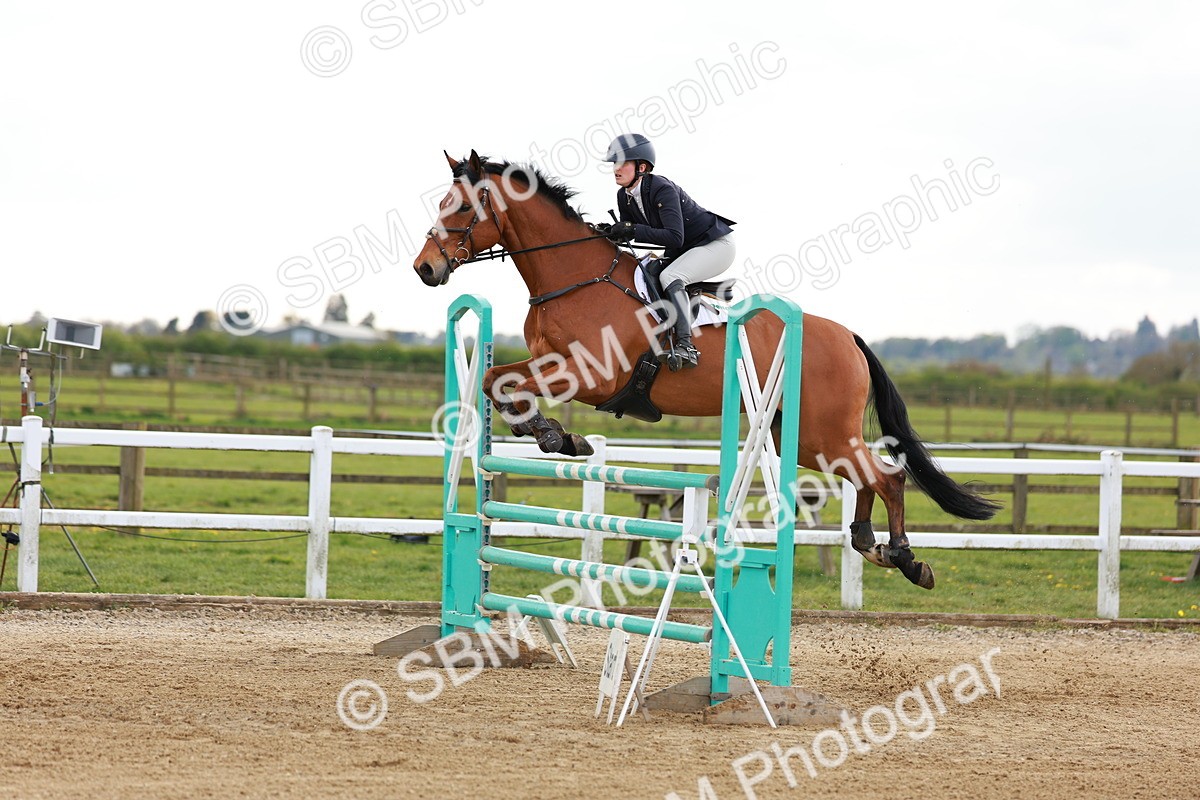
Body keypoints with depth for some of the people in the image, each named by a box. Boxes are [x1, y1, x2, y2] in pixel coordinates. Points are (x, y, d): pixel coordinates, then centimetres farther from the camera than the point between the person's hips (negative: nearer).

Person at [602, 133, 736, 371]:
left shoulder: (662, 189, -28)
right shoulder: (624, 196, -3)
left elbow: (675, 237, -35)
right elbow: (628, 231, 6)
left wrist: (633, 229, -37)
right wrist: (614, 232, -17)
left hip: (716, 244, -9)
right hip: (683, 252, 9)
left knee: (669, 276, -28)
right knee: (648, 273, -2)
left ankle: (685, 347, -36)